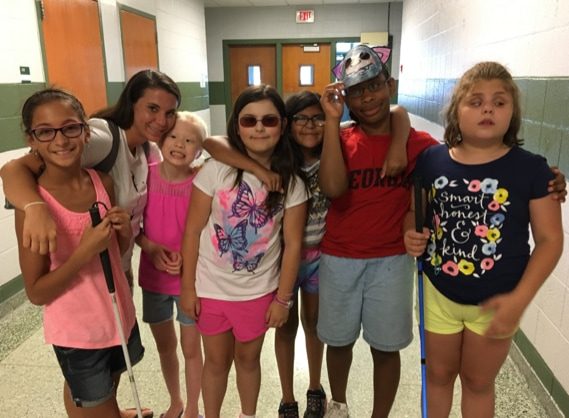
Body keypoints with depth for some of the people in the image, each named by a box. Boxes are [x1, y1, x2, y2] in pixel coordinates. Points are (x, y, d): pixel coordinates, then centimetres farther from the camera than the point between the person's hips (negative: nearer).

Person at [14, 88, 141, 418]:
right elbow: (36, 293, -16)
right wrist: (83, 253, -28)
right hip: (77, 335, -5)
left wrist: (125, 231, -14)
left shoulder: (104, 183, -6)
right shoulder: (33, 202, -19)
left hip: (120, 318, 5)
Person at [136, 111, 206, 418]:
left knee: (191, 349, 12)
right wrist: (150, 247, -15)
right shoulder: (145, 174, -9)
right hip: (153, 277, 3)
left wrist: (188, 257, -21)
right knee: (164, 345, 21)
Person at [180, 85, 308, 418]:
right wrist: (187, 287, -6)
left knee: (248, 358, 21)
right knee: (217, 361, 18)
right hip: (211, 288, 0)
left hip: (258, 291, 1)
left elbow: (293, 244, -5)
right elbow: (193, 231, -8)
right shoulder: (216, 170, -13)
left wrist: (283, 298, -4)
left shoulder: (291, 183, -9)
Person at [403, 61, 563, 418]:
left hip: (496, 302, -1)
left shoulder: (531, 169, -13)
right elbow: (414, 208, 7)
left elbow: (550, 239, -9)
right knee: (439, 374, 24)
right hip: (438, 294, 2)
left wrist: (519, 299, -16)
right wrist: (411, 235, -15)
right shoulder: (432, 160, -8)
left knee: (478, 382, 22)